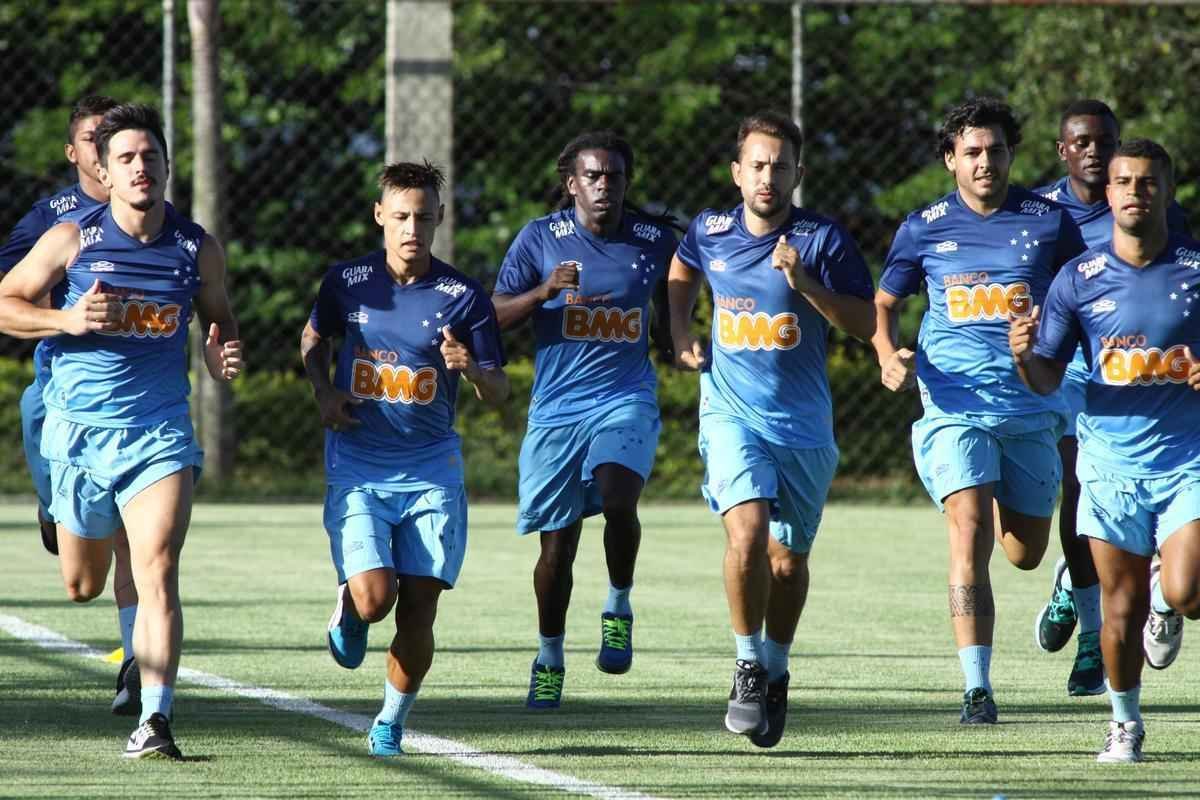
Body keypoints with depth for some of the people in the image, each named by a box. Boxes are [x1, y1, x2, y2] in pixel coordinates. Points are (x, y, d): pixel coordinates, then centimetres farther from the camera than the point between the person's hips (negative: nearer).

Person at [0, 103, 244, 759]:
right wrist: (68, 320, -15)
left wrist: (223, 355, -2)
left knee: (157, 574, -19)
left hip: (160, 431, 0)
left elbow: (218, 316, 20)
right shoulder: (72, 238, -5)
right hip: (77, 429, 1)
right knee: (82, 586, 13)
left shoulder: (198, 249, 1)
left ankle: (154, 719, -22)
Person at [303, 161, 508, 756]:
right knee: (374, 598, -18)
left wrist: (472, 369, -22)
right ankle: (344, 609, 19)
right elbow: (313, 336, 22)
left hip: (431, 471, 0)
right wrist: (323, 391, 3)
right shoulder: (347, 281, 1)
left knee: (417, 611, -3)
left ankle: (392, 724, 19)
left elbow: (498, 394, 1)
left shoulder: (464, 298, -3)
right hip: (357, 468, 0)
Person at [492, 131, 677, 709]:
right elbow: (495, 316, -1)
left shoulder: (654, 240, 2)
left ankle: (619, 609, -3)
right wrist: (545, 291, -18)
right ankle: (549, 657, 24)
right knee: (557, 542, 4)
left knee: (618, 499, -28)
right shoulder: (540, 238, -2)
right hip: (556, 407, 0)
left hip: (626, 400, 0)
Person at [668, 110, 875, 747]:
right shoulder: (709, 232, 2)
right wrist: (680, 332, 12)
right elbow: (681, 273, 26)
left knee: (788, 558, 9)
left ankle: (776, 672, 32)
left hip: (803, 423, 0)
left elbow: (865, 323, -8)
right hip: (731, 412, 0)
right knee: (747, 530, -23)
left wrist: (805, 283, -20)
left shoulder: (823, 239, -6)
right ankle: (748, 666, -9)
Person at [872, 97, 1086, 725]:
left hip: (1030, 408, 2)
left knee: (1025, 553, 11)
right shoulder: (924, 228, 3)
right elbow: (884, 305, 14)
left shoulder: (1048, 221, 3)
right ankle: (976, 688, -19)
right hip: (954, 406, -2)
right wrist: (890, 355, -6)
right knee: (970, 534, -19)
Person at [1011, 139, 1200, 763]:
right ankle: (1125, 724, 22)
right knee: (1122, 607, 3)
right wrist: (1024, 357, -18)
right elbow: (1048, 380, 4)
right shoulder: (1079, 279, 1)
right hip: (1110, 460, 1)